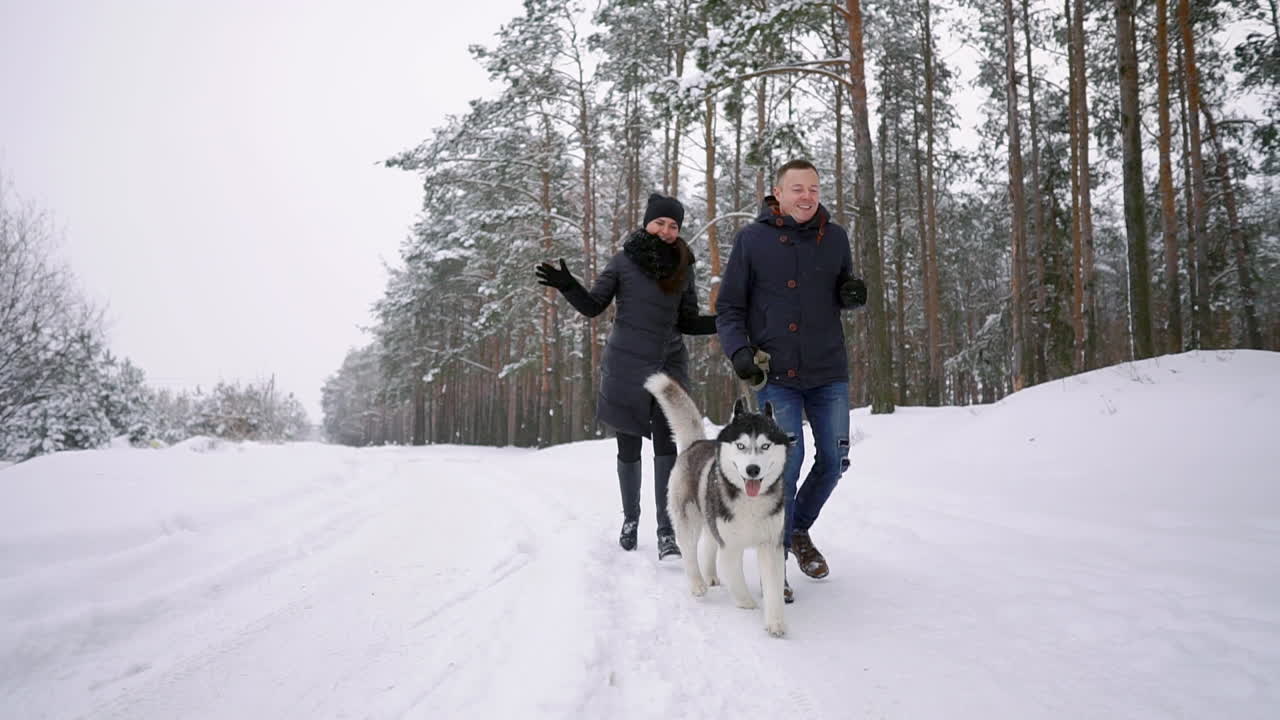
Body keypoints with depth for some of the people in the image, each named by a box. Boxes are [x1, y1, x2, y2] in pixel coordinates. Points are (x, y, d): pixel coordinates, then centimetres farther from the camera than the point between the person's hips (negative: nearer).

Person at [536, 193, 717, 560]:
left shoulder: (683, 267, 5)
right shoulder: (625, 260, -3)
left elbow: (687, 322, 9)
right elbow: (593, 307, -1)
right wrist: (567, 285, -18)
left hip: (669, 364, 1)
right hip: (626, 365, -1)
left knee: (667, 444, -12)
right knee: (629, 447, 10)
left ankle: (667, 532, -9)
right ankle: (630, 517, 30)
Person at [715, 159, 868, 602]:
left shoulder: (834, 237, 5)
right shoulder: (752, 239, -4)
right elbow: (729, 306, 0)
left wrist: (853, 294, -7)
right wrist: (738, 350, -16)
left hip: (828, 371, 4)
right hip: (776, 373, -4)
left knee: (834, 460, 8)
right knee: (787, 458, -12)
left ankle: (799, 530, 35)